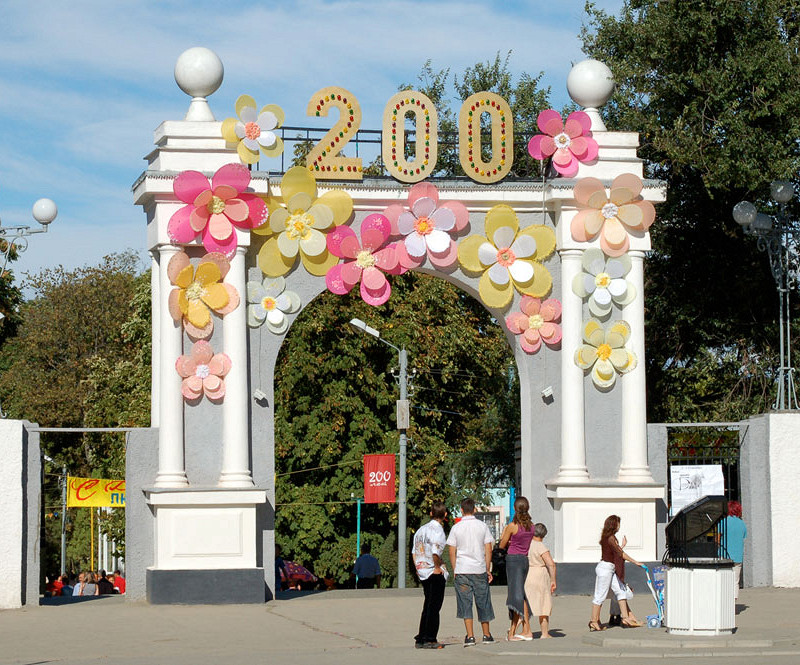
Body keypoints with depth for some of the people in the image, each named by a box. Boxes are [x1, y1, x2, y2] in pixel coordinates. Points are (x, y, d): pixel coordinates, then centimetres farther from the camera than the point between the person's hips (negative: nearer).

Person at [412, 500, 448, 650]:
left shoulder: (421, 529, 12)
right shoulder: (437, 530, -14)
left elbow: (414, 551, 16)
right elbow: (435, 552, -24)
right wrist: (438, 567, -11)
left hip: (423, 573, 8)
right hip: (435, 574, -8)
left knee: (428, 606, 15)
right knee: (434, 607, -3)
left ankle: (421, 639, 15)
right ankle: (429, 639, -4)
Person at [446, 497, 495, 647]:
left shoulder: (456, 528, -1)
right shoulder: (482, 526, 2)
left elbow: (452, 551, -1)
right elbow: (488, 549, 1)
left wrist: (455, 570, 8)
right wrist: (488, 570, 7)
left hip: (462, 569, -1)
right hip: (480, 569, 1)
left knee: (465, 603, 1)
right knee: (483, 602, 11)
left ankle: (470, 636, -7)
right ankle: (486, 635, 21)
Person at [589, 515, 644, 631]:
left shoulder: (608, 537, 13)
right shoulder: (610, 538, -17)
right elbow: (621, 554, -18)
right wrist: (636, 562, -13)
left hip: (610, 569, 10)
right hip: (605, 568, -10)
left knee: (621, 591, 8)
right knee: (600, 595, -4)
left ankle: (626, 618, 8)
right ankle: (594, 621, 2)